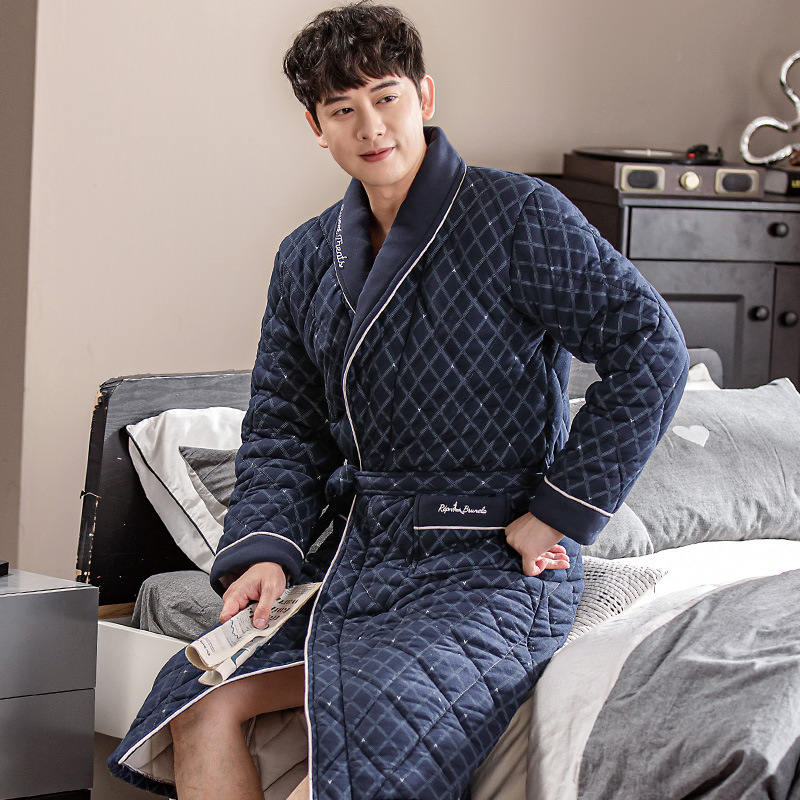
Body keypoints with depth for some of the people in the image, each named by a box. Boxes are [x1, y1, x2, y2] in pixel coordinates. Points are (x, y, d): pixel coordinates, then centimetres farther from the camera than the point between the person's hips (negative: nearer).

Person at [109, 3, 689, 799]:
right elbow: (281, 426, 15)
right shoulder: (306, 257, 13)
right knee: (202, 708, -12)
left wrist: (558, 511, -12)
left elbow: (651, 351, -11)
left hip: (491, 563, -6)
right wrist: (265, 548, -5)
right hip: (354, 550, 6)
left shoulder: (518, 217, -7)